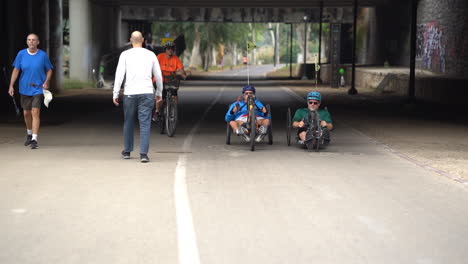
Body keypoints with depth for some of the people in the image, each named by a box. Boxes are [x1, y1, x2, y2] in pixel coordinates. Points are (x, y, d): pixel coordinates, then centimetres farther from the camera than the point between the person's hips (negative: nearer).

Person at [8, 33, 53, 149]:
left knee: (35, 112, -14)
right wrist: (11, 86, -5)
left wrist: (46, 82, -11)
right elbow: (16, 70, 1)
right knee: (26, 113, 15)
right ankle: (29, 134, 39)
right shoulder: (21, 54, -2)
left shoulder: (43, 55, -6)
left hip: (38, 89, -3)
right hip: (25, 89, 3)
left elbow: (49, 70, 5)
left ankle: (34, 139, -13)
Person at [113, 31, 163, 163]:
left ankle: (127, 151, 27)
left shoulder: (125, 55, 2)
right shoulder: (151, 55, 7)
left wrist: (115, 94, -1)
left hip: (130, 93, 0)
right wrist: (159, 93, 25)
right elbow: (158, 76, 13)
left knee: (128, 123, 15)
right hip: (147, 93, 0)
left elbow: (119, 74, -4)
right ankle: (143, 153, -12)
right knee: (145, 124, -2)